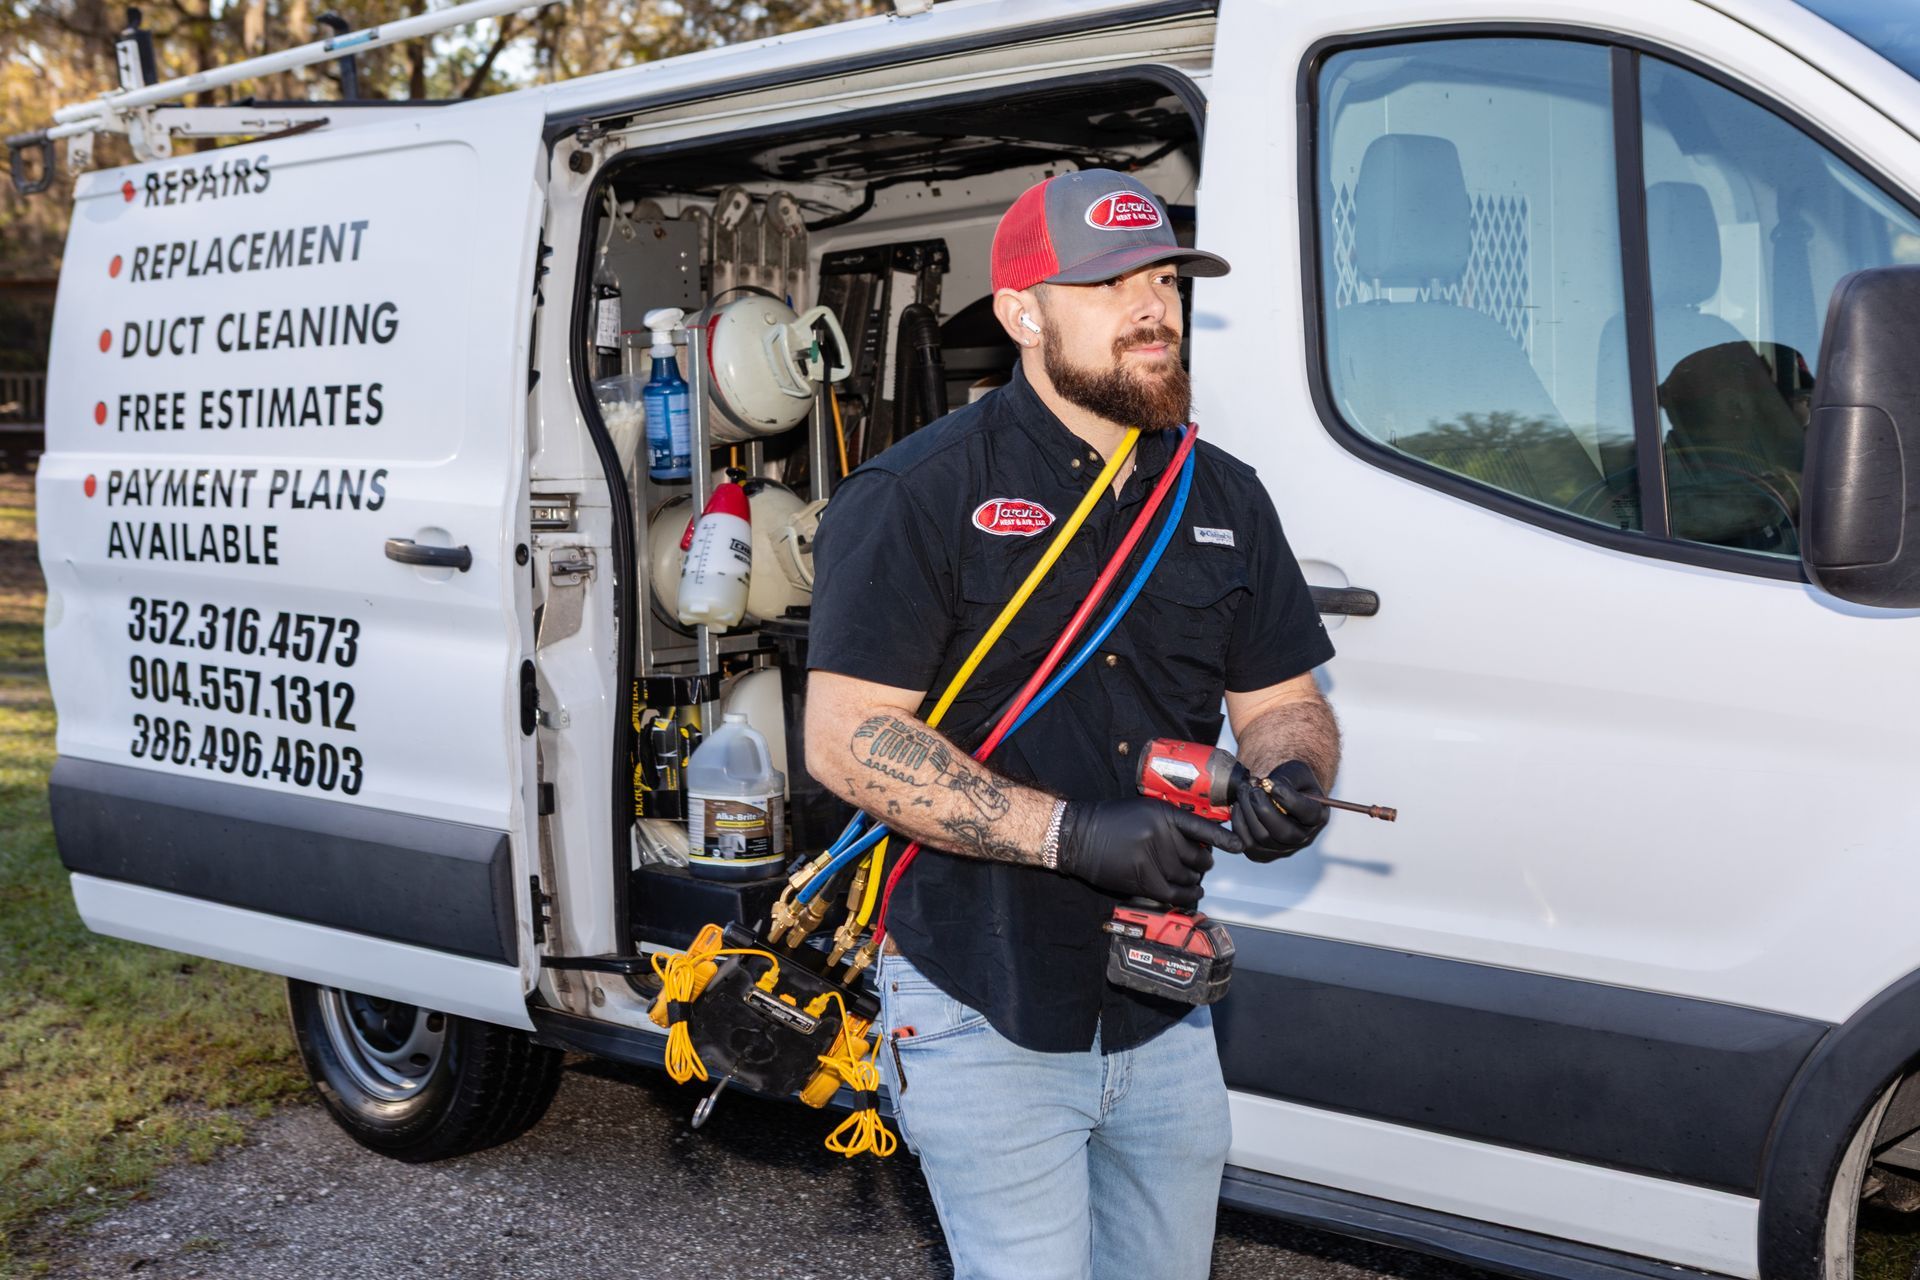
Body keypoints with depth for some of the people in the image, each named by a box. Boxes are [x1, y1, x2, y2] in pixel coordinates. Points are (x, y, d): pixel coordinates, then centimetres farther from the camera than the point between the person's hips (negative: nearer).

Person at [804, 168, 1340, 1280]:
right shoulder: (920, 496, -9)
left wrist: (1293, 781, -10)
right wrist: (1071, 831, -24)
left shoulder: (1225, 499, 10)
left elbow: (1282, 700, 15)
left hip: (1165, 1020, 6)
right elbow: (847, 738, -16)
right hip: (985, 1017, -6)